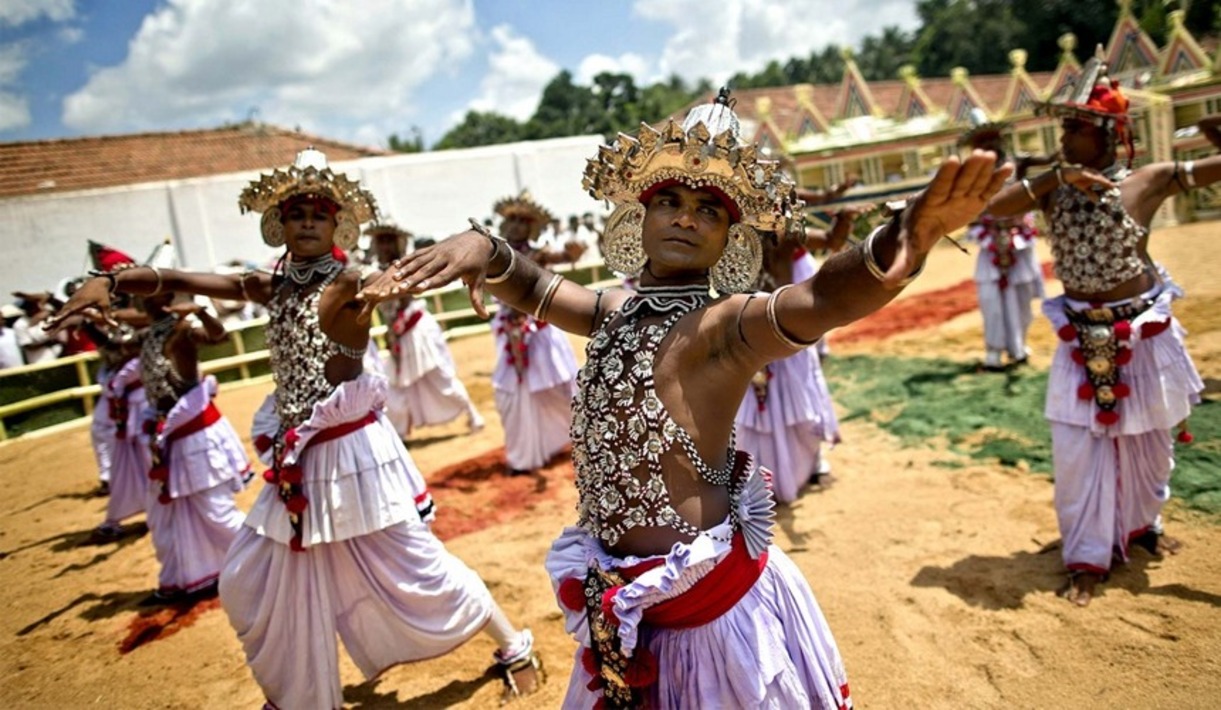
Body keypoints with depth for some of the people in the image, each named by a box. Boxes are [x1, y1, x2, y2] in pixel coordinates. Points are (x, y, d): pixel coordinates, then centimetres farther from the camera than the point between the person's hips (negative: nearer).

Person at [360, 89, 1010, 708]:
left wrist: (903, 244, -55)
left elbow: (822, 299, -34)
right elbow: (533, 289, 9)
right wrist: (482, 246, -14)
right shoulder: (617, 313, 3)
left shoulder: (724, 325, -17)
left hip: (714, 603, -6)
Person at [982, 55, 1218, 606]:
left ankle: (1143, 523, 42)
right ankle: (1089, 557, 13)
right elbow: (992, 207, -18)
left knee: (1146, 437, 16)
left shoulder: (1148, 180, -8)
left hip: (1144, 329, 0)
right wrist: (1055, 176, -22)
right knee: (1077, 446, 0)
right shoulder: (1052, 185, -4)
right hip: (1083, 336, 1)